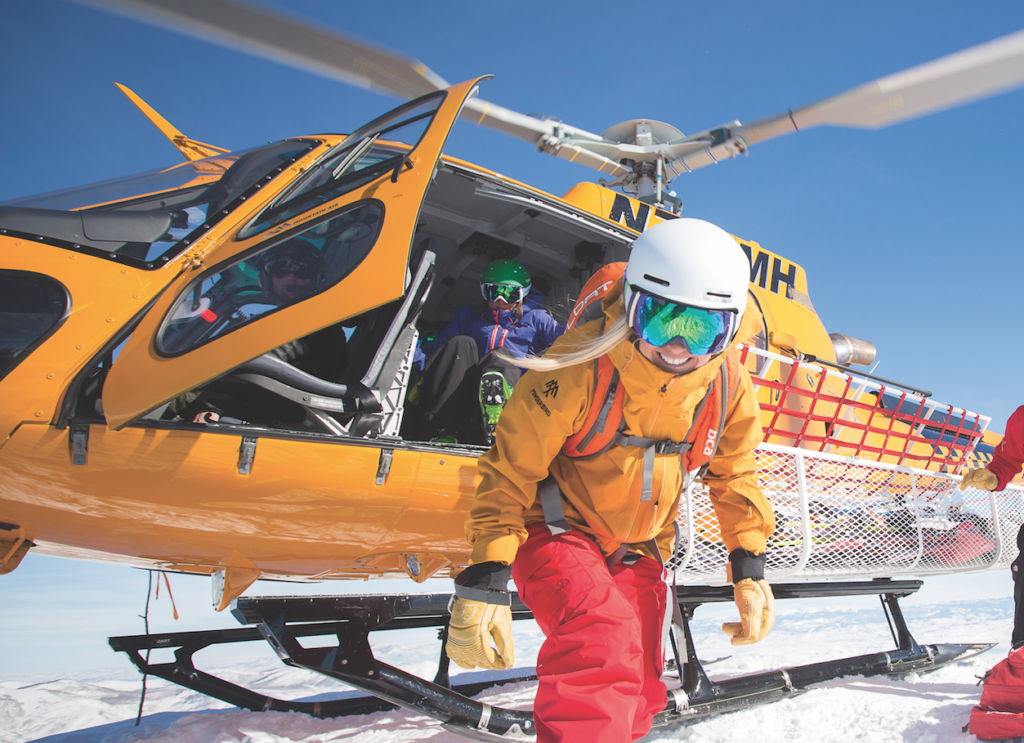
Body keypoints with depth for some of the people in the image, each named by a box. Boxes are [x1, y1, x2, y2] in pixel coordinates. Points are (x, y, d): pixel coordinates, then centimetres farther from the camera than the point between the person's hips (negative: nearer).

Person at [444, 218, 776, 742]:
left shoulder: (728, 384, -9)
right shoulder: (582, 365, -24)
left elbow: (735, 476, 8)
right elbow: (511, 469, -20)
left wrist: (749, 568, 0)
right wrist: (484, 580, -26)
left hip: (639, 551, 5)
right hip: (558, 529, -5)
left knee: (637, 694, 10)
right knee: (604, 644, -33)